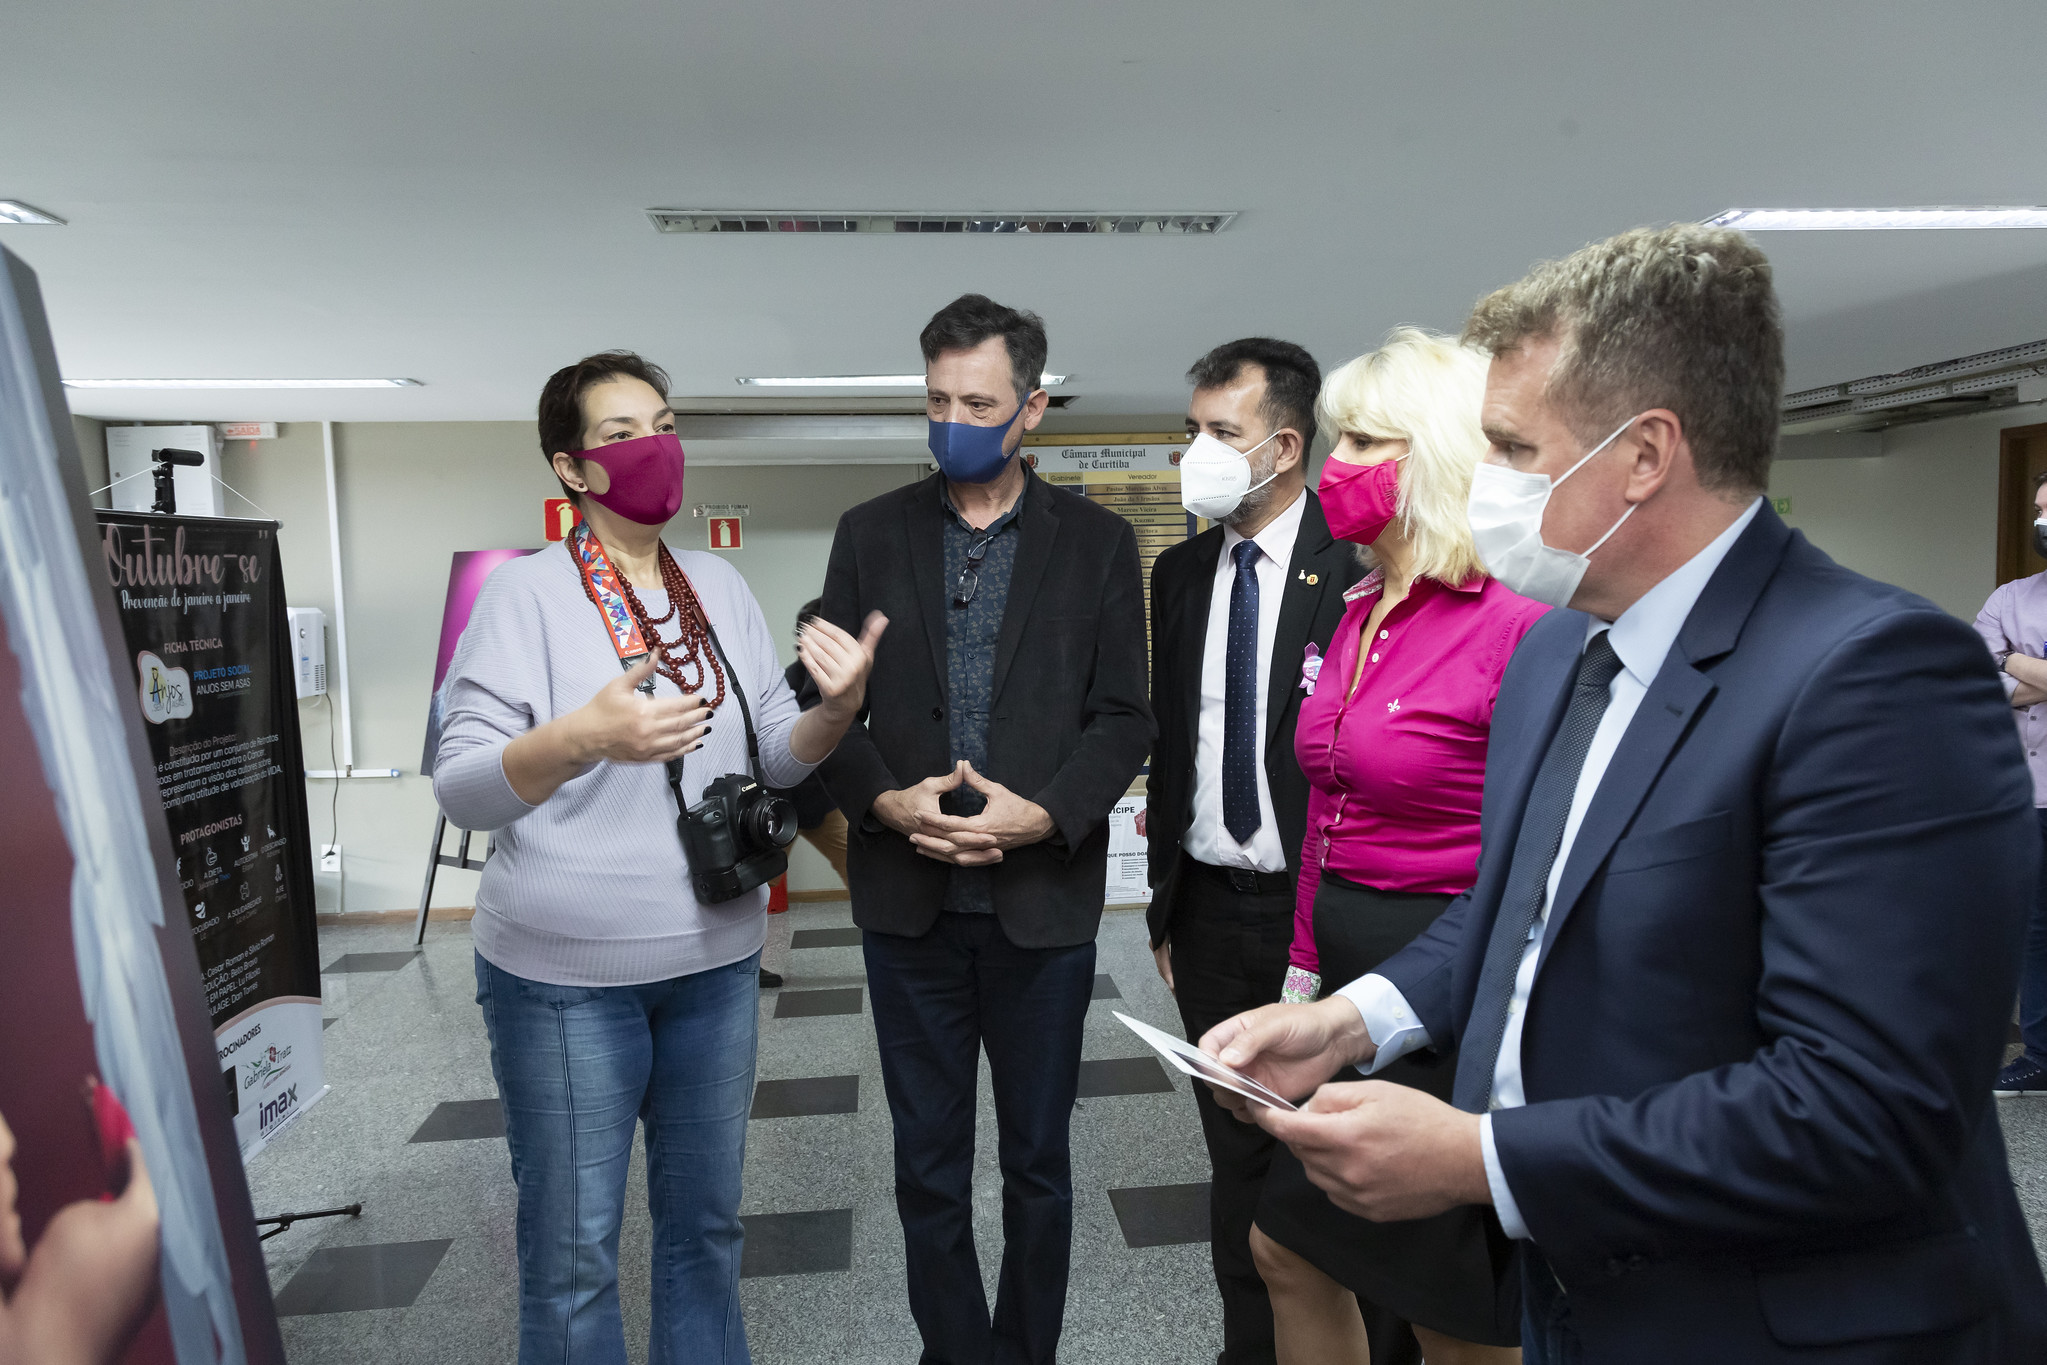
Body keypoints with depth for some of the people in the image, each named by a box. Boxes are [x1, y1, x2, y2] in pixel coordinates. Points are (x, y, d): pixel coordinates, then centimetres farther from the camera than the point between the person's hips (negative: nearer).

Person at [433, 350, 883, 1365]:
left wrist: (838, 706, -14)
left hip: (716, 958, 5)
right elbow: (460, 788, -12)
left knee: (706, 1222, 19)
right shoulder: (525, 592, -9)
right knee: (574, 1252, 9)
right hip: (566, 975, -4)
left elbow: (776, 758, 8)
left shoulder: (720, 587, 6)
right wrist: (584, 736, -30)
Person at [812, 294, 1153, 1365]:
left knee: (1036, 1163, 14)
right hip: (910, 898, 1)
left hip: (1044, 898, -1)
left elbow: (1123, 716, -1)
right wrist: (885, 800, -13)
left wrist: (1043, 815, -16)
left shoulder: (1096, 541, 1)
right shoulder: (871, 534, 5)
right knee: (928, 1165, 14)